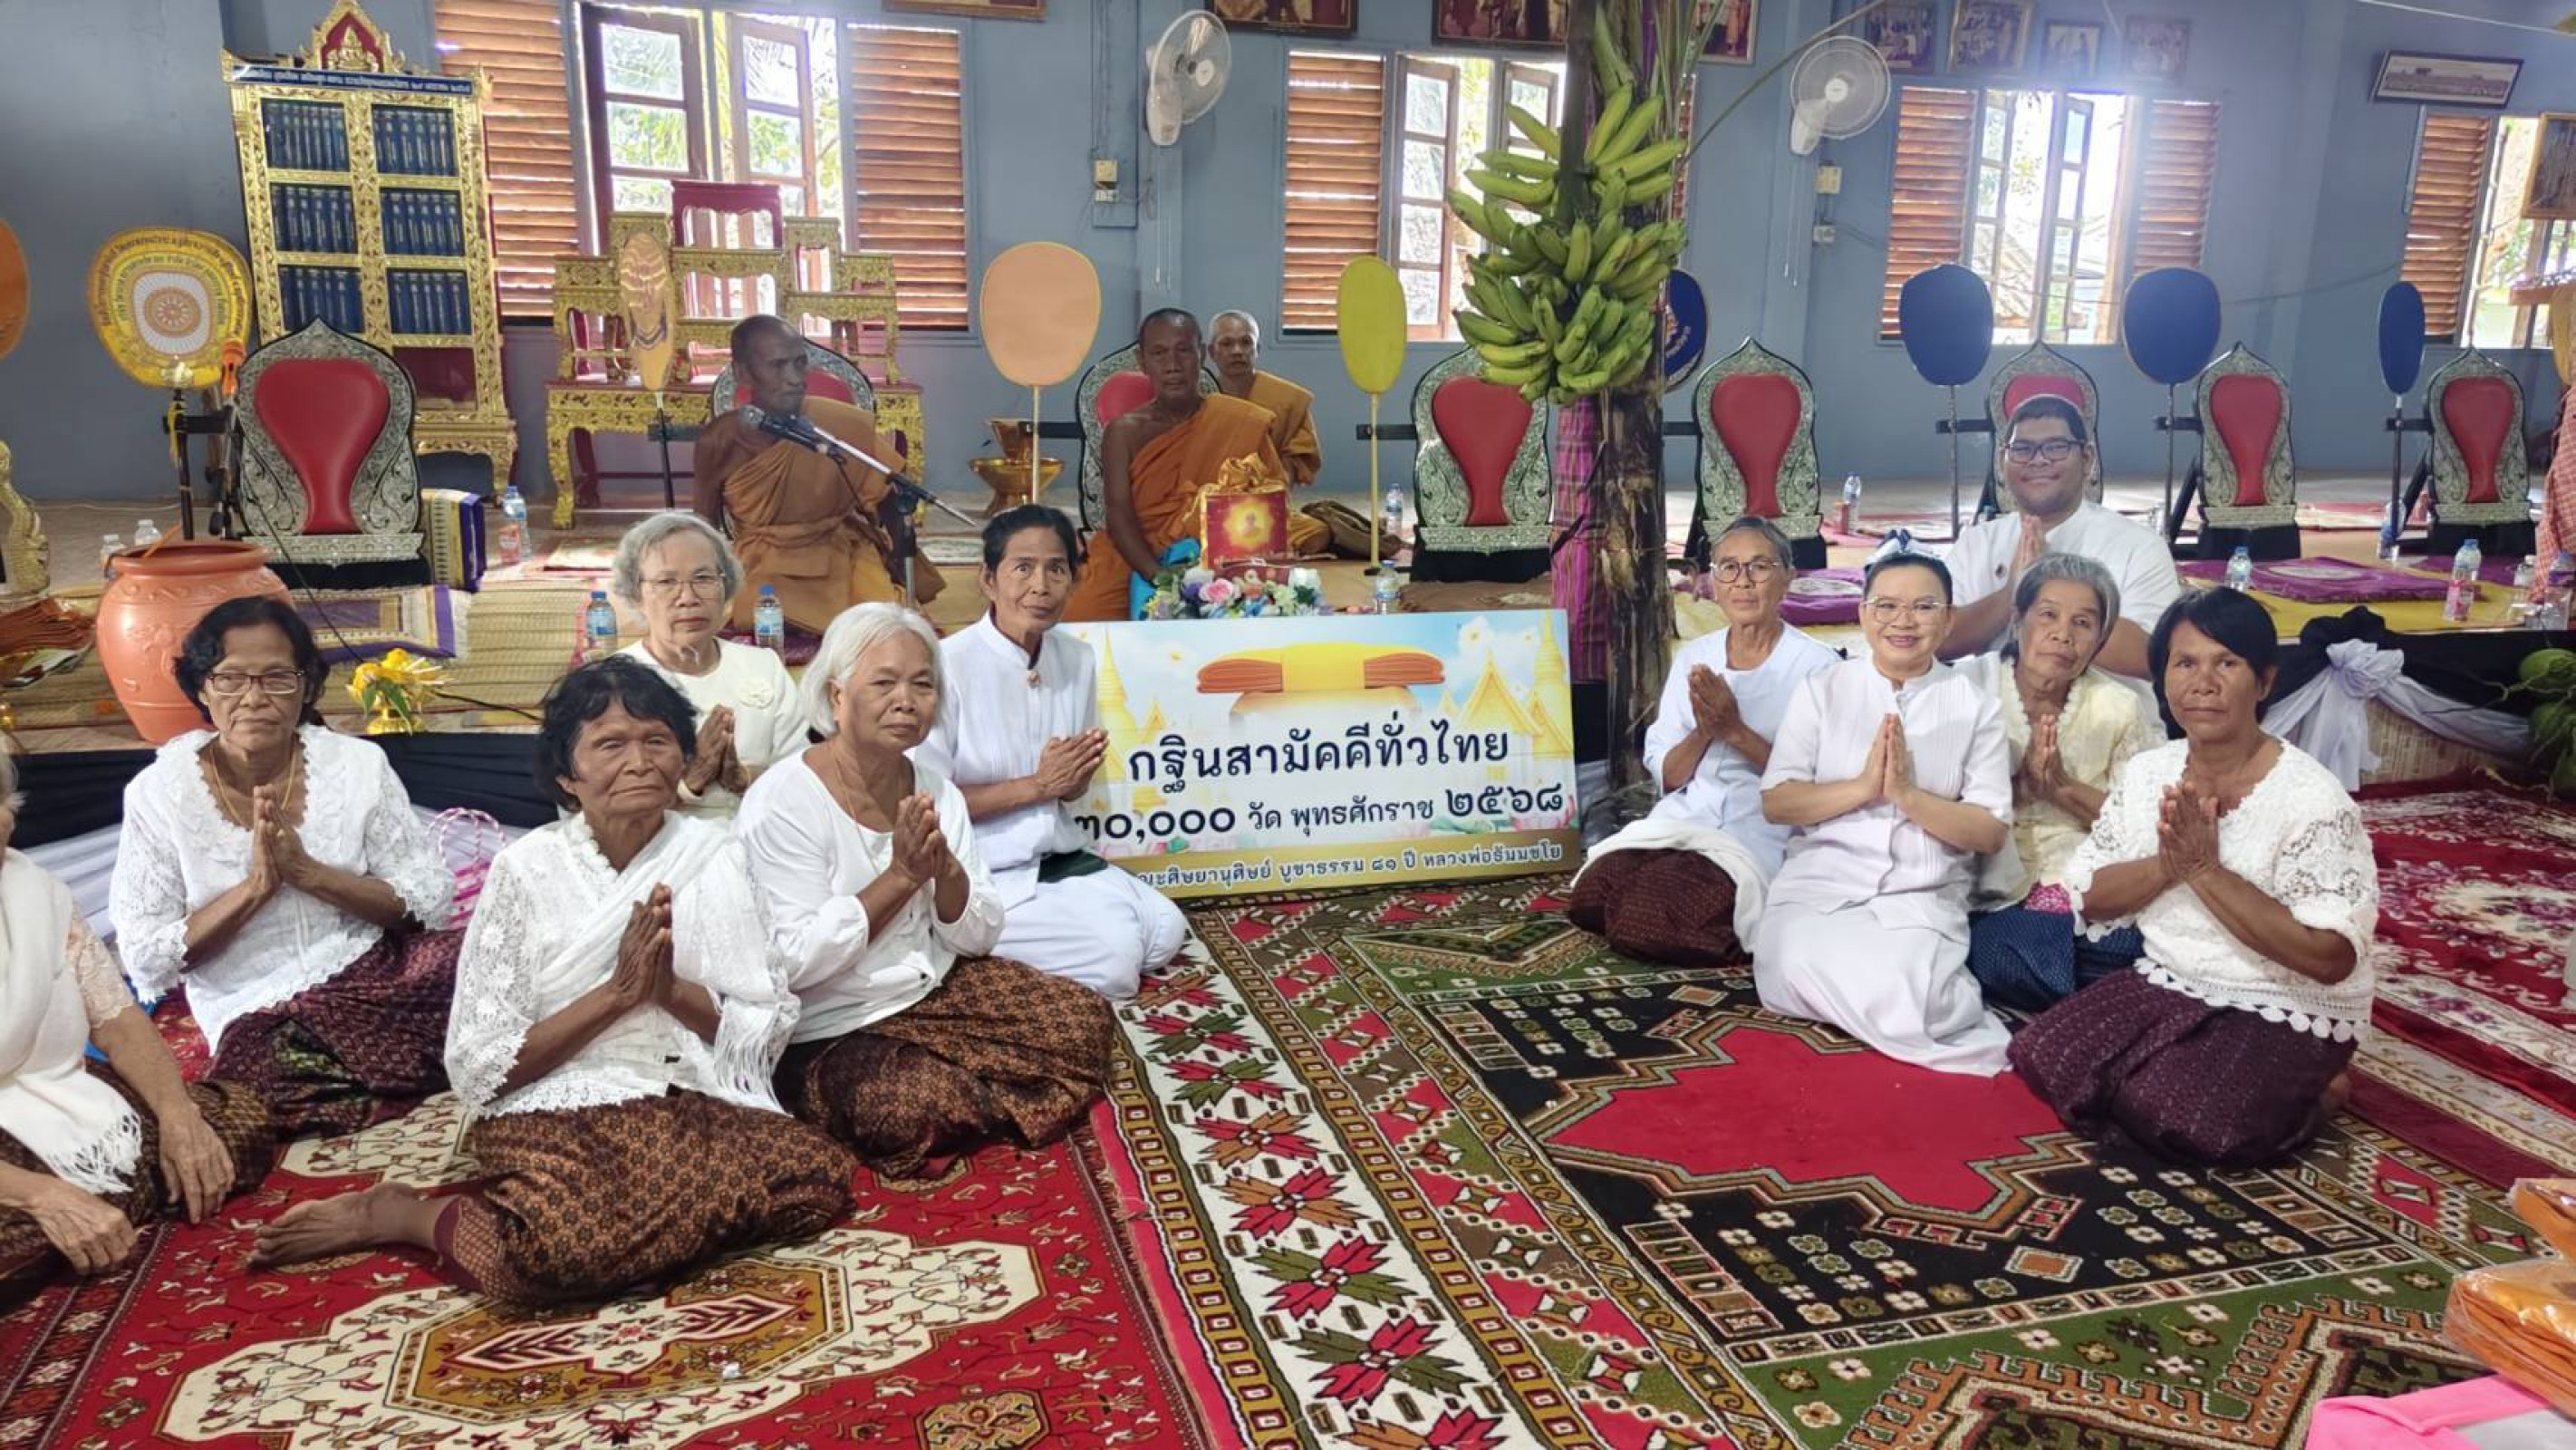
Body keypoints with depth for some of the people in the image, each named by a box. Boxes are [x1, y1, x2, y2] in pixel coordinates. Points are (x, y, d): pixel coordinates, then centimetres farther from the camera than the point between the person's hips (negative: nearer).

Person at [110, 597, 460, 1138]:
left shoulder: (358, 763, -3)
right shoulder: (157, 792, -4)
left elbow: (432, 900, -5)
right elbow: (145, 962, -5)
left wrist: (307, 871, -17)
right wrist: (256, 885, -17)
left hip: (376, 974, 1)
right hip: (255, 1017, -1)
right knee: (268, 1070, -35)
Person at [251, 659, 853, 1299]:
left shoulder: (714, 855, 4)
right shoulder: (527, 869, -3)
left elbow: (772, 1028, 3)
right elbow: (478, 1065, -5)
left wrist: (673, 990, -14)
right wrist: (616, 993, -15)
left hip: (695, 1104, 4)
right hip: (555, 1109, -4)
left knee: (821, 1175, -25)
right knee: (557, 1242, -36)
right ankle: (395, 1214, -3)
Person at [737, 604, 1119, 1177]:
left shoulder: (936, 791, 2)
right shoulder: (782, 802, -16)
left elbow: (979, 938, 1)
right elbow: (795, 962, -23)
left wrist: (945, 870, -20)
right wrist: (901, 874, -23)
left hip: (937, 990, 6)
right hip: (829, 1033, -6)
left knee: (1085, 1022, -8)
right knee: (921, 1107, -31)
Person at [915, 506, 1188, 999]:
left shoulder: (1077, 658, 4)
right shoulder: (949, 664, -18)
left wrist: (1079, 772, -12)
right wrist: (1035, 786, -17)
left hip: (1059, 856, 7)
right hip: (980, 874, -7)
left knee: (1166, 929, -7)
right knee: (1114, 957, -19)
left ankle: (1016, 955, 6)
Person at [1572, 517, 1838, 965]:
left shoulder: (1817, 665, -3)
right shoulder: (1692, 657, 10)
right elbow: (1667, 776, 8)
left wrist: (1735, 731, -17)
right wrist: (1703, 732, -13)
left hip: (1764, 832, -4)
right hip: (1682, 820, 5)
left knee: (1650, 913, -28)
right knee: (1592, 896, -23)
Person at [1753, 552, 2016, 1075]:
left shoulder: (1976, 706, 5)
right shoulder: (1822, 689, 6)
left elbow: (1992, 832, 0)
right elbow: (1775, 802, 1)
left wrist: (1908, 794, -15)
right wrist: (1862, 787, -13)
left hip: (1923, 898, -1)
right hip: (1821, 880, 2)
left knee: (1895, 985, -32)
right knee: (1799, 968, -30)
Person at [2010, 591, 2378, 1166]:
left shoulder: (2311, 797, -19)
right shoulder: (2148, 771, -1)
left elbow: (2331, 958, -25)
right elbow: (2088, 898, 0)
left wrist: (2206, 871, -28)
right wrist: (2168, 864, -20)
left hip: (2286, 1016, -5)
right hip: (2167, 986, 5)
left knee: (2177, 1117, -25)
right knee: (2042, 1056, -14)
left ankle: (2309, 1093, 2)